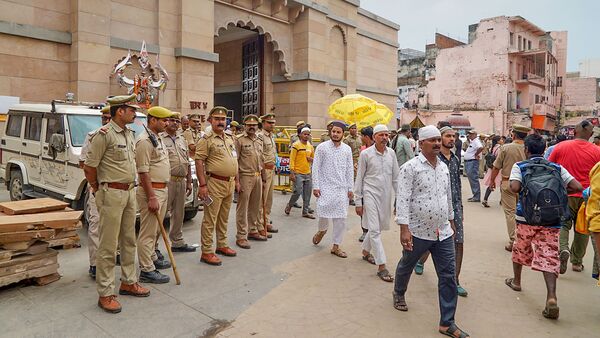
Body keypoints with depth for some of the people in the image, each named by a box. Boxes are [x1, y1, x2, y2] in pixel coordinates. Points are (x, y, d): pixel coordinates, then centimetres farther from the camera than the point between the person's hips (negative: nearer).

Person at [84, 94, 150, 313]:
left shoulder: (129, 133, 11)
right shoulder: (104, 134, -14)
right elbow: (89, 166, -12)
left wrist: (131, 188, 16)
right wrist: (98, 190, -2)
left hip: (130, 192, 8)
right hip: (112, 194, -8)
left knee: (128, 241, 16)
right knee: (108, 246, -1)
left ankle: (128, 282, 30)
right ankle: (105, 294, 10)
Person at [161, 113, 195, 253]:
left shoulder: (182, 140, 18)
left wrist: (189, 182, 16)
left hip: (181, 181, 7)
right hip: (167, 181, -7)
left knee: (179, 214, 14)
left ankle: (177, 242, 26)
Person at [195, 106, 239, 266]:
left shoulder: (230, 139, 15)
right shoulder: (206, 139, -8)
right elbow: (199, 162, -13)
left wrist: (236, 180, 18)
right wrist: (202, 184, -20)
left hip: (230, 183, 7)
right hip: (215, 183, -7)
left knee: (224, 218, 17)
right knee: (210, 219, -2)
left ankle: (222, 245, 31)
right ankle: (206, 252, 5)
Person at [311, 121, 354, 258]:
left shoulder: (347, 149, 6)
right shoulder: (322, 147, -3)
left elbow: (350, 170, 9)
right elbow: (315, 168, -3)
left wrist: (350, 188, 6)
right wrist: (315, 186, -9)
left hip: (341, 188, 3)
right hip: (325, 187, -3)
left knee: (341, 218, 3)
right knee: (324, 213, -8)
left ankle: (336, 246, 16)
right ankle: (322, 230, 28)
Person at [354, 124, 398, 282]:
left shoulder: (391, 153, 3)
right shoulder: (366, 154, -8)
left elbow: (396, 177, 10)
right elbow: (359, 178, -4)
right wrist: (358, 201, -4)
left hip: (386, 196, 5)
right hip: (371, 194, -5)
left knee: (378, 227, 16)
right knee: (374, 230, -6)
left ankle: (365, 251, 40)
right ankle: (381, 266, -2)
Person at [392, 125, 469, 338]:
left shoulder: (444, 167, 8)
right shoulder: (410, 167, -14)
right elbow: (402, 199, -19)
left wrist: (451, 220, 21)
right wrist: (404, 228, -24)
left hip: (443, 232, 5)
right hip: (418, 232, -5)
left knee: (448, 276, 4)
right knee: (406, 267, 19)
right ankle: (399, 294, 48)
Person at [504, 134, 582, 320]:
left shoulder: (520, 166, -2)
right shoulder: (557, 168, 6)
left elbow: (515, 187, -18)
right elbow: (577, 187, -2)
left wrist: (523, 190, 5)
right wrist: (557, 192, 13)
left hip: (526, 218, -1)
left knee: (520, 250, 20)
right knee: (549, 257, 0)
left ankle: (516, 281, 39)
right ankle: (551, 297, -15)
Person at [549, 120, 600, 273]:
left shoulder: (560, 147, -5)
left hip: (564, 195, -1)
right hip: (587, 197, 1)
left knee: (563, 224, 9)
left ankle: (563, 249, -18)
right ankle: (577, 262, 23)